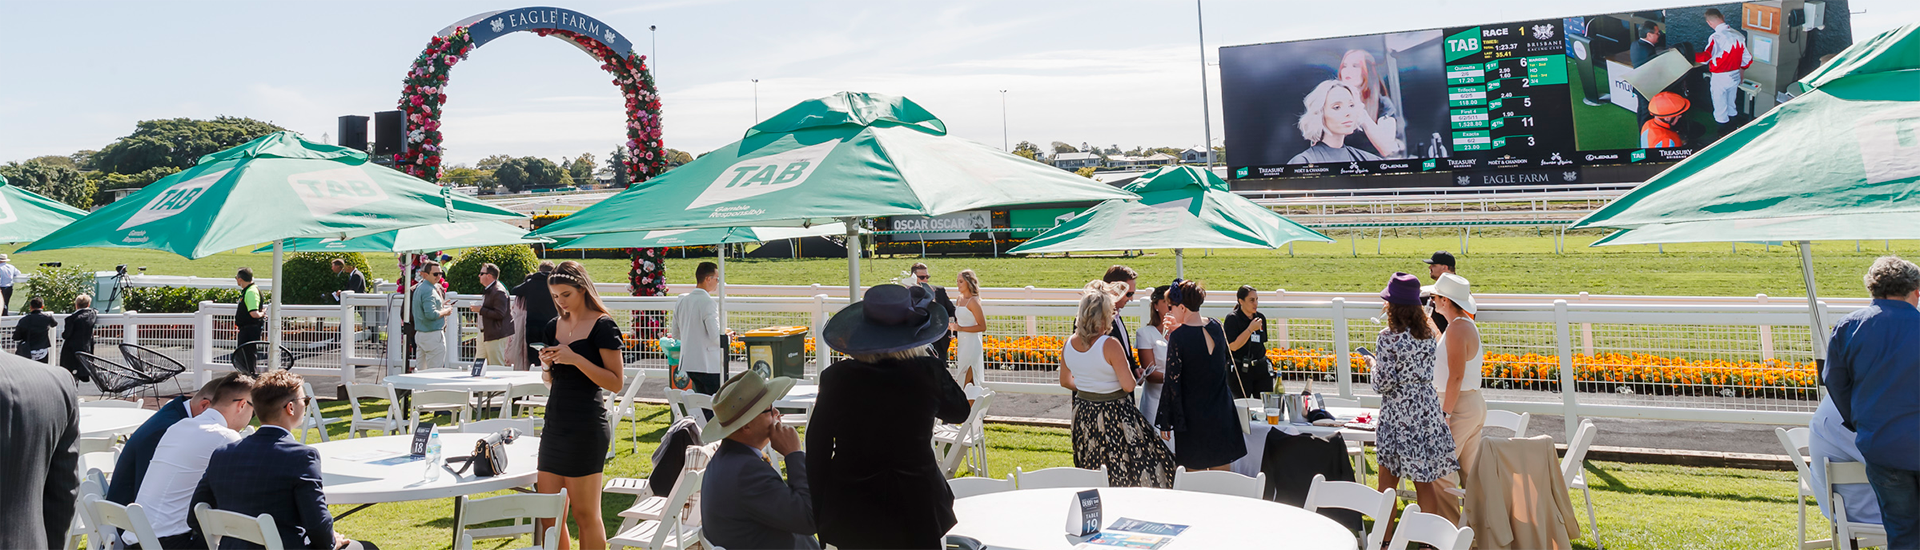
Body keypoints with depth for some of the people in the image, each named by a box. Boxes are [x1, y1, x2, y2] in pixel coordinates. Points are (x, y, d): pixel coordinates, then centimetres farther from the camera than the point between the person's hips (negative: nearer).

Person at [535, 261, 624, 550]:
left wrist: (576, 359, -20)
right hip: (555, 424, 7)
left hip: (586, 427, -7)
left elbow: (616, 383, -13)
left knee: (585, 514, -1)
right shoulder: (554, 326, 12)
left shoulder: (603, 326, -8)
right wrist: (547, 365, 0)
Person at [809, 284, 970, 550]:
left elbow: (817, 448, -6)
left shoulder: (837, 378, -13)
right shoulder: (929, 372, -14)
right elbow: (959, 412, 7)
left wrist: (817, 513, 7)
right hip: (915, 507, 0)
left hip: (852, 512, 0)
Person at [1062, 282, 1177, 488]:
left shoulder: (1069, 344, -2)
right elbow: (1128, 386, -19)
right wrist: (1136, 375, 2)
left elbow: (1065, 382, 12)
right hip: (1114, 414, -6)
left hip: (1084, 415, 6)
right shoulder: (1110, 345, -22)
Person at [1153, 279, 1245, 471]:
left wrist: (1165, 422, -7)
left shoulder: (1178, 337, -18)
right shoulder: (1216, 327, 1)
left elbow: (1172, 382, -15)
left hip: (1193, 417, -6)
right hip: (1222, 415, 6)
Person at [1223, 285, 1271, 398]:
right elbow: (1233, 346, -18)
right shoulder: (1232, 319, -8)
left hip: (1261, 368, 5)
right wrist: (1250, 329, -17)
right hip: (1240, 370, -5)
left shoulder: (1261, 317, 10)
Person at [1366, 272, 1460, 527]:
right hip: (1426, 411, 5)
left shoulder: (1388, 337, -15)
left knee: (1388, 482, 5)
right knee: (1425, 482, 10)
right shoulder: (1427, 334, 3)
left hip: (1397, 416, -5)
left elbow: (1384, 384, -15)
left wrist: (1373, 364, 4)